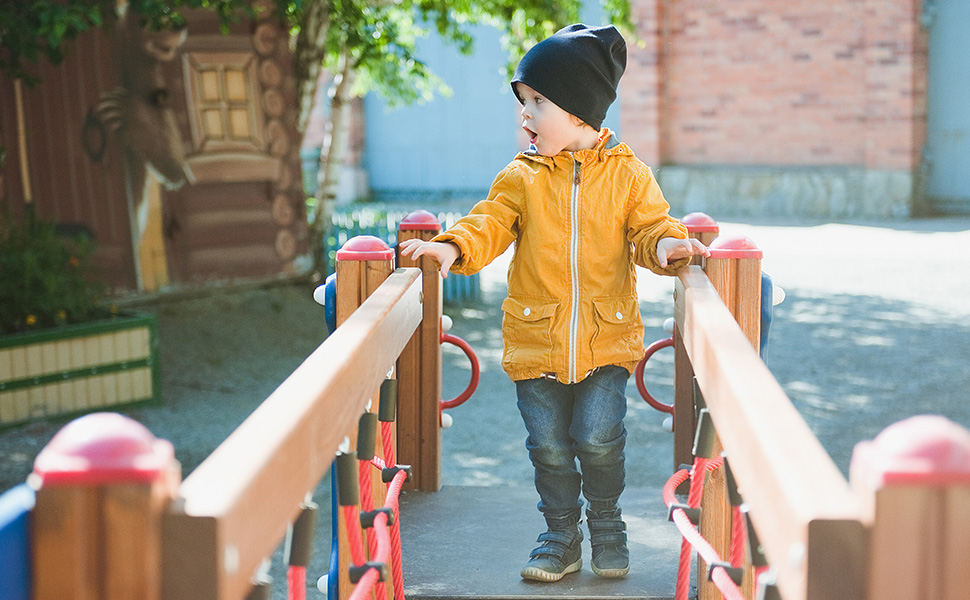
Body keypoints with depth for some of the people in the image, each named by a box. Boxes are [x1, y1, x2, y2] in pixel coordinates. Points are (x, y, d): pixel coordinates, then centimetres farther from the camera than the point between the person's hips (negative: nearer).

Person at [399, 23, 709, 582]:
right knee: (548, 444, 5)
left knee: (599, 438, -7)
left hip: (608, 338, -1)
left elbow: (649, 227, -1)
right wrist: (453, 246, -22)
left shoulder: (628, 174, 1)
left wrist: (666, 244, -24)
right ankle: (562, 533, 25)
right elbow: (489, 225, -3)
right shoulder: (521, 177, 3)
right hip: (536, 340, 2)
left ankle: (606, 522, 19)